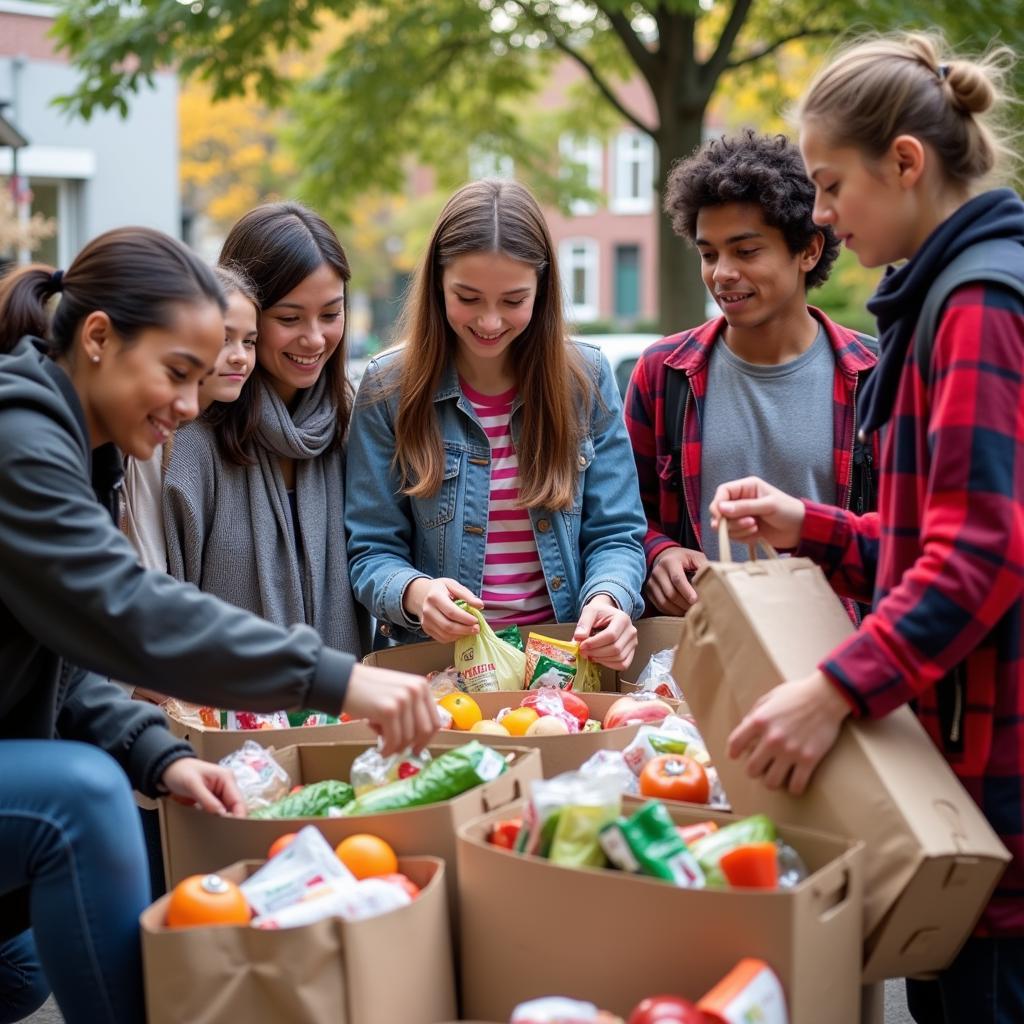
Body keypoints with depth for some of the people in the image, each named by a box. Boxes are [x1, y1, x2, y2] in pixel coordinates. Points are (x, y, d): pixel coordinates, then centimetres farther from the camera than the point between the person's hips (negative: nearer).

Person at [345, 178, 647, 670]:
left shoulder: (586, 378, 4)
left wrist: (608, 598, -17)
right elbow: (371, 552, 1)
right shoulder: (389, 389, 0)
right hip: (434, 660, 0)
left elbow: (615, 535, 5)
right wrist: (414, 592, -21)